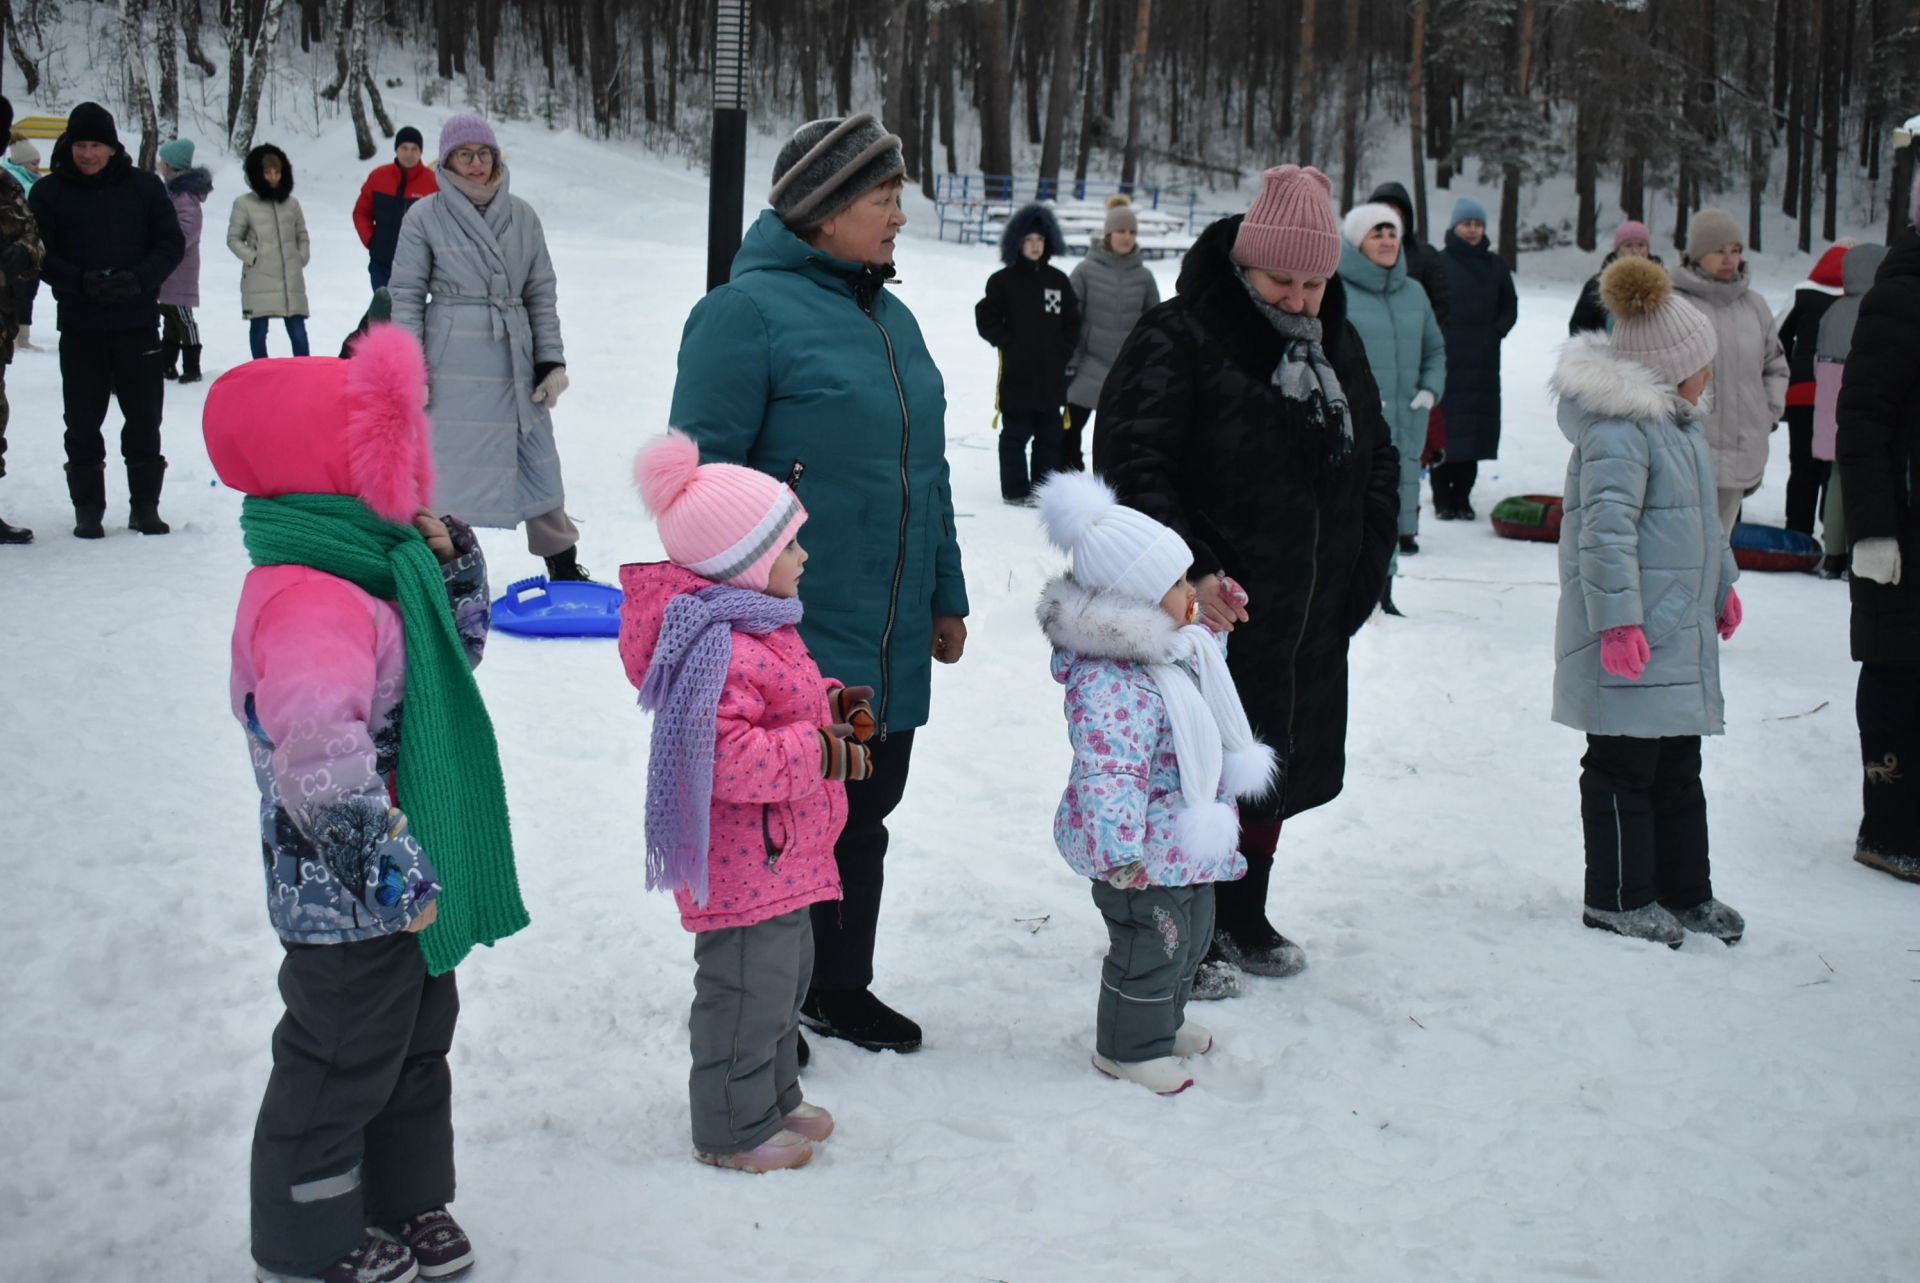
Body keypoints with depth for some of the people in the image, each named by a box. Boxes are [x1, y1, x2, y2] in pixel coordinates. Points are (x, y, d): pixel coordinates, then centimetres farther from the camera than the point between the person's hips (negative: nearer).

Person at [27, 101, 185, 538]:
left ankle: (145, 506, 16)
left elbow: (172, 243, 2)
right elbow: (39, 254, -1)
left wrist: (139, 279, -14)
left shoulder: (144, 186, 3)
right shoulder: (49, 192, 2)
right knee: (83, 421, 4)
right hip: (80, 326, 0)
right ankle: (87, 509, 14)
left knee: (144, 419, 5)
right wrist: (81, 281, -18)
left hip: (139, 322, 1)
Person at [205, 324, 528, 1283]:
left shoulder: (371, 562, 4)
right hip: (348, 906, -10)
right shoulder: (305, 599, -29)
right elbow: (324, 765, -40)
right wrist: (393, 874, -32)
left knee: (416, 1044, 24)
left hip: (408, 887, 10)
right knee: (341, 1069, 8)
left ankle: (405, 1205, 43)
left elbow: (452, 660, 18)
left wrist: (450, 563, 2)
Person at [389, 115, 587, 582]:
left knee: (537, 460, 6)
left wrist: (551, 361, 5)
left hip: (514, 361, 3)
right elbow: (406, 296, 1)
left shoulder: (522, 216, 7)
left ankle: (563, 565, 18)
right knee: (447, 466, 1)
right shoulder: (425, 217, -1)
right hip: (453, 364, -3)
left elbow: (542, 293, 11)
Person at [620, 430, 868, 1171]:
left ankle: (774, 1097, 40)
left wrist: (832, 706, 9)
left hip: (778, 855, 11)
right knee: (749, 986, 1)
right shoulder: (719, 647, -28)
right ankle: (732, 1131, 17)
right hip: (741, 861, -11)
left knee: (786, 971, 23)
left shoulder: (754, 624, 9)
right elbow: (725, 758, -33)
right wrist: (823, 751, -27)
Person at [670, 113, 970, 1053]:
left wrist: (945, 597, 19)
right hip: (788, 647, -8)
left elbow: (927, 471, 19)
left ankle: (839, 987, 34)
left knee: (862, 820, 18)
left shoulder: (891, 318, 13)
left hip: (890, 650, 8)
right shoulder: (748, 311, -12)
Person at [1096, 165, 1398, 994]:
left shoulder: (1338, 348, 11)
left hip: (1310, 620, 7)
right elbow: (1132, 465, -18)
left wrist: (1364, 569, 10)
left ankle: (1243, 919, 34)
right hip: (1211, 614, -7)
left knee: (1276, 768, 17)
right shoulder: (1179, 340, -13)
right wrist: (1190, 572, -25)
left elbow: (1377, 466, 21)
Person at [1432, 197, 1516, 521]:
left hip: (1482, 361, 4)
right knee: (1444, 427, -6)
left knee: (1475, 428, 3)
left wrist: (1496, 332, 3)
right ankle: (1442, 498, 2)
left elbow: (1510, 307, 17)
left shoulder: (1495, 265, 10)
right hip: (1446, 359, -4)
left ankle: (1462, 496, 11)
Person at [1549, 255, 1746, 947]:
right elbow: (1606, 531, -24)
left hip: (1679, 630, 10)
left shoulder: (1676, 421, 15)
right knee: (1624, 765, 1)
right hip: (1632, 637, -10)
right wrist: (1619, 620, -26)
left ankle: (1684, 891, 26)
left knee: (1678, 765, 16)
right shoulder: (1617, 432, -19)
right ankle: (1618, 897, 12)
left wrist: (1722, 585, 31)